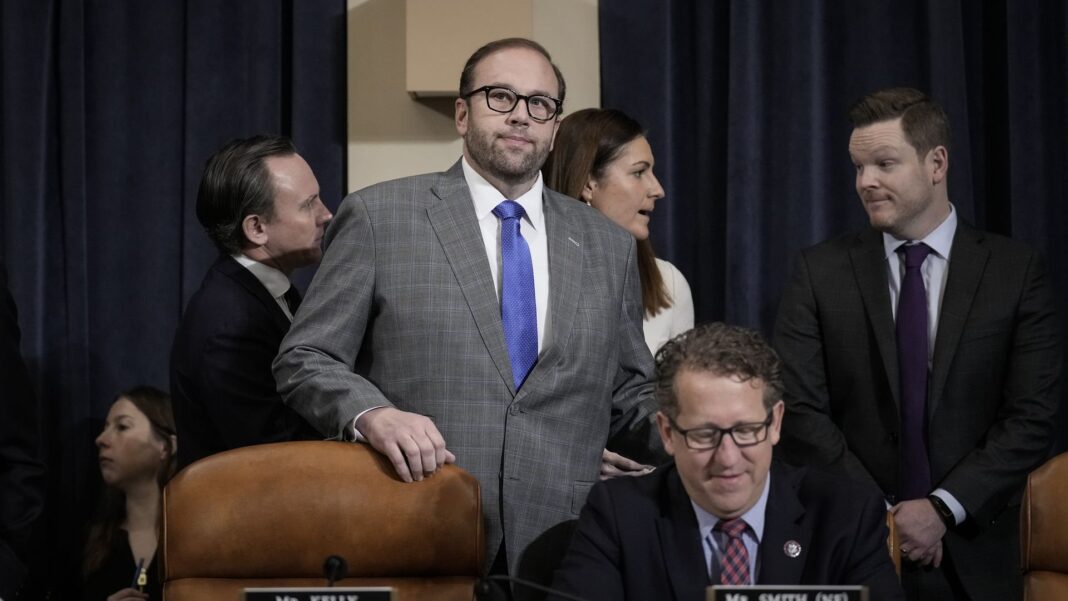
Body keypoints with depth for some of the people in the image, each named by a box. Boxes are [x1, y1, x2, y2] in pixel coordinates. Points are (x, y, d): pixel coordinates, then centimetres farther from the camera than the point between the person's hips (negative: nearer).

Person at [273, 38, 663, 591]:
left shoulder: (608, 247, 11)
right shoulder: (378, 217, 1)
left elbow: (628, 399, 16)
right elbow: (304, 359, -1)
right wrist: (371, 412, -20)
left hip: (557, 556, 3)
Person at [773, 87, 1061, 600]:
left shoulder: (1015, 271, 0)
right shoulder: (820, 272, 0)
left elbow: (1032, 415, -5)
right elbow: (799, 409, -5)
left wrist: (943, 509, -14)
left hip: (973, 556, 0)